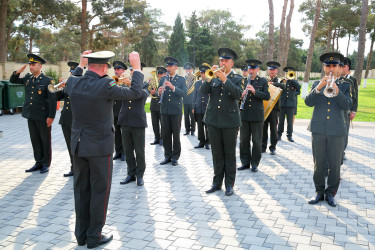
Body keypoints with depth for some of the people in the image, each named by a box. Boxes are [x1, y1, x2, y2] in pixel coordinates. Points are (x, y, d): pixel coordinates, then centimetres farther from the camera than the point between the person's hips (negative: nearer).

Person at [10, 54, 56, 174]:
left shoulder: (47, 81, -9)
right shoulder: (27, 78, 9)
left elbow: (52, 100, -12)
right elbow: (13, 80, 19)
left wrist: (51, 117, -15)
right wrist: (18, 71, -1)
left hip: (43, 117, -6)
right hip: (31, 116, 6)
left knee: (45, 140, 5)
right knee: (35, 140, 12)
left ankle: (46, 164, 16)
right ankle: (38, 163, 23)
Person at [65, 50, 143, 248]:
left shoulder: (74, 82, -1)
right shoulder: (105, 85, -19)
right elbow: (135, 92, -13)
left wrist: (81, 65, 29)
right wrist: (137, 67, -3)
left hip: (78, 145, 6)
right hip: (99, 146, -6)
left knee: (81, 189, 15)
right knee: (99, 191, 7)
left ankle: (81, 234, 27)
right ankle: (94, 236, 17)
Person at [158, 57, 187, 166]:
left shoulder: (181, 79, 2)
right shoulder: (163, 79, 13)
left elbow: (184, 93, -12)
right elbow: (159, 93, 11)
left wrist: (173, 87, -25)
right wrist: (159, 92, -13)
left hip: (176, 110, -3)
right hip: (165, 110, 3)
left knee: (176, 134, 1)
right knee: (165, 134, 6)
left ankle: (175, 157, 12)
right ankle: (167, 156, 17)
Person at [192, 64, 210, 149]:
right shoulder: (197, 83, 12)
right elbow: (194, 96, 13)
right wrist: (193, 107, 10)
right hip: (198, 108, 4)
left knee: (207, 127, 0)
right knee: (200, 126, 7)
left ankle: (207, 142, 10)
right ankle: (201, 142, 17)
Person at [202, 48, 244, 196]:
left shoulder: (237, 78, 3)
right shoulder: (213, 77, 10)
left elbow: (237, 94, -16)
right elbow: (203, 91, -3)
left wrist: (224, 79, -22)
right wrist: (210, 77, -16)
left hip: (229, 121, -3)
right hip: (213, 120, 3)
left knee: (229, 154, 4)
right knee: (217, 154, 10)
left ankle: (229, 184, 14)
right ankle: (217, 182, 21)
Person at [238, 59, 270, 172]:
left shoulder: (263, 81, 3)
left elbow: (267, 96, -7)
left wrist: (254, 91, -20)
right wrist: (241, 95, -11)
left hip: (257, 115, -3)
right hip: (244, 114, 3)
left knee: (256, 141, 3)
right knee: (244, 140, 7)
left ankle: (255, 164, 14)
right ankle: (245, 162, 19)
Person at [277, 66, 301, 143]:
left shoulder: (294, 81, 12)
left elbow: (298, 88, -7)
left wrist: (291, 79, -8)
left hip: (291, 104, 0)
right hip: (282, 103, 0)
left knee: (290, 121, 0)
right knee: (281, 121, 3)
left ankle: (289, 135, 8)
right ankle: (279, 135, 13)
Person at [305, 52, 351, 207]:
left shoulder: (344, 86, 10)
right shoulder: (317, 85, 12)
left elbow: (346, 106, -5)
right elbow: (308, 102, -4)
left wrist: (337, 91, -22)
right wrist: (319, 88, -20)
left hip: (337, 131, 0)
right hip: (318, 130, 1)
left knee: (335, 165, 3)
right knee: (319, 164, 6)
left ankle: (330, 194, 16)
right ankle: (319, 192, 19)